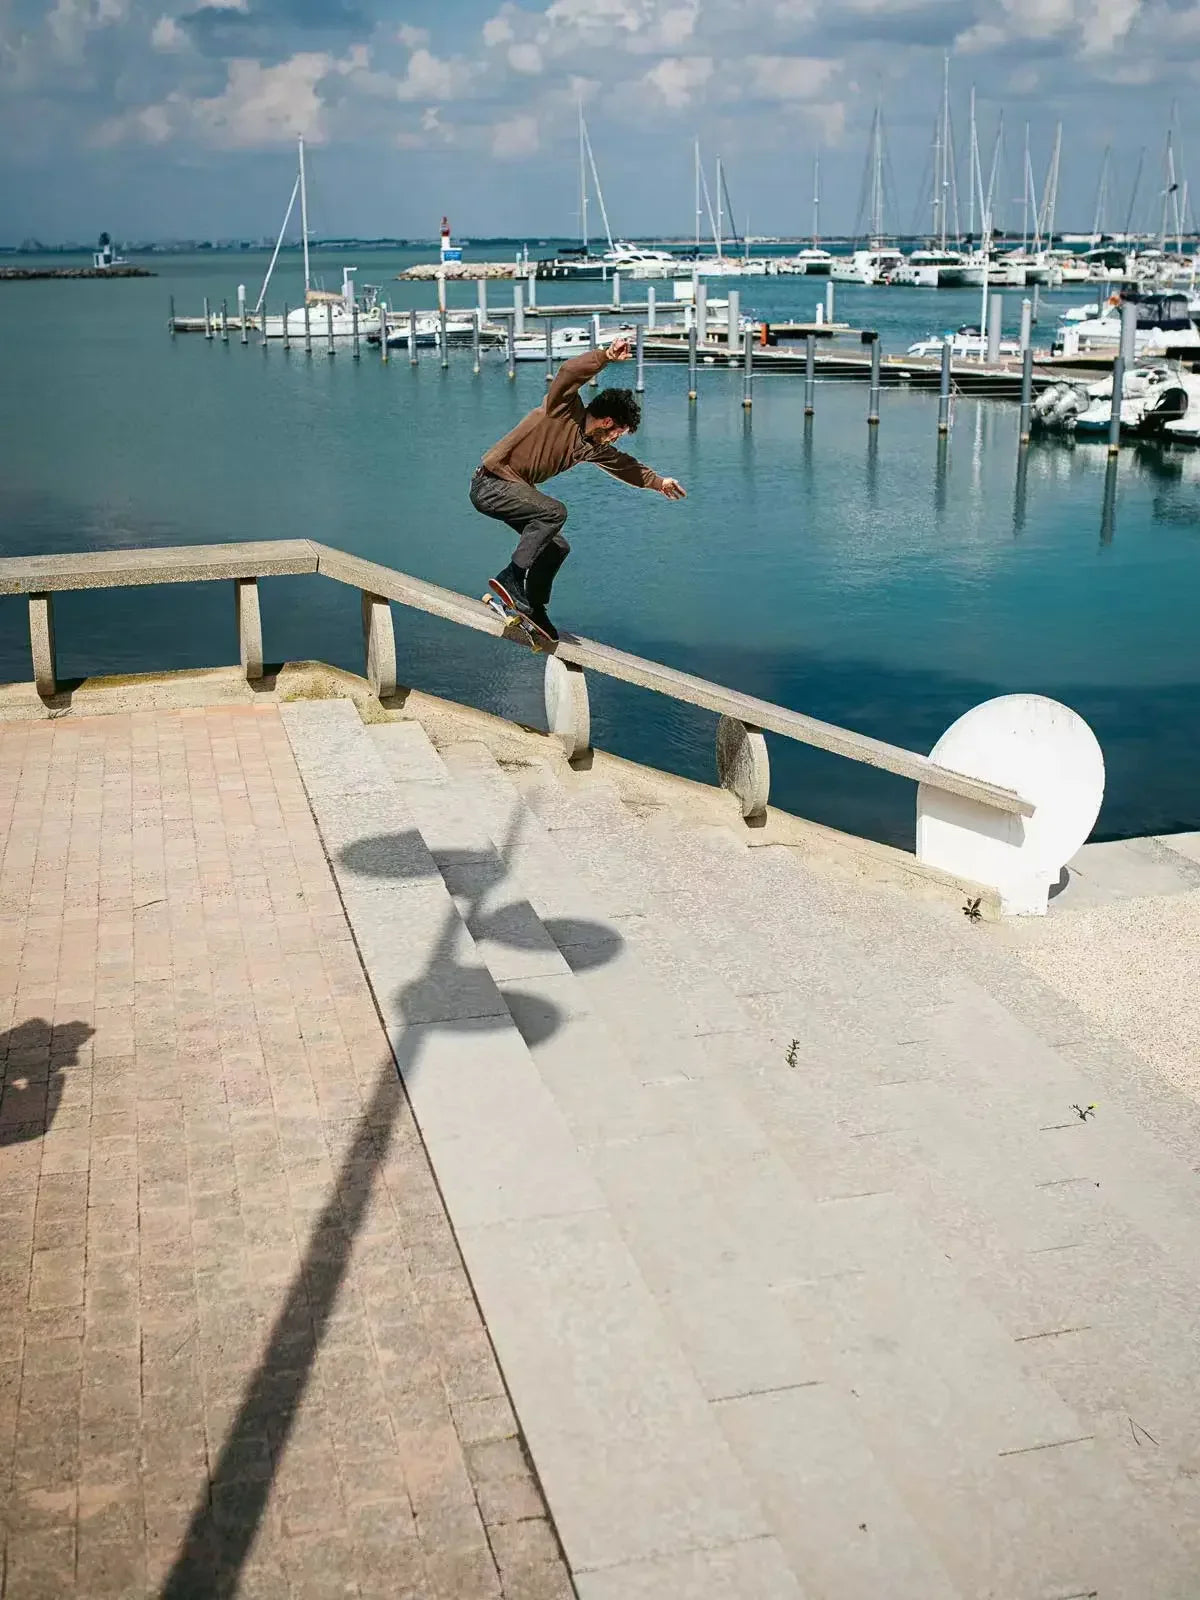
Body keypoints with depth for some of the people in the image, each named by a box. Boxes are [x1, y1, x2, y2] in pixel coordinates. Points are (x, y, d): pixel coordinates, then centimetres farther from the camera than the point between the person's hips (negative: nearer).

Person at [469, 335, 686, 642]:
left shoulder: (594, 447, 10)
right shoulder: (564, 410, -14)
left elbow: (624, 464, 29)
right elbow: (568, 372, -33)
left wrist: (657, 482, 35)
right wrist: (606, 357, -43)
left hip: (511, 489, 10)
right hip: (490, 484, -10)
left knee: (557, 547, 10)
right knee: (554, 511, -28)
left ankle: (533, 609, 20)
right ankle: (511, 578, -25)